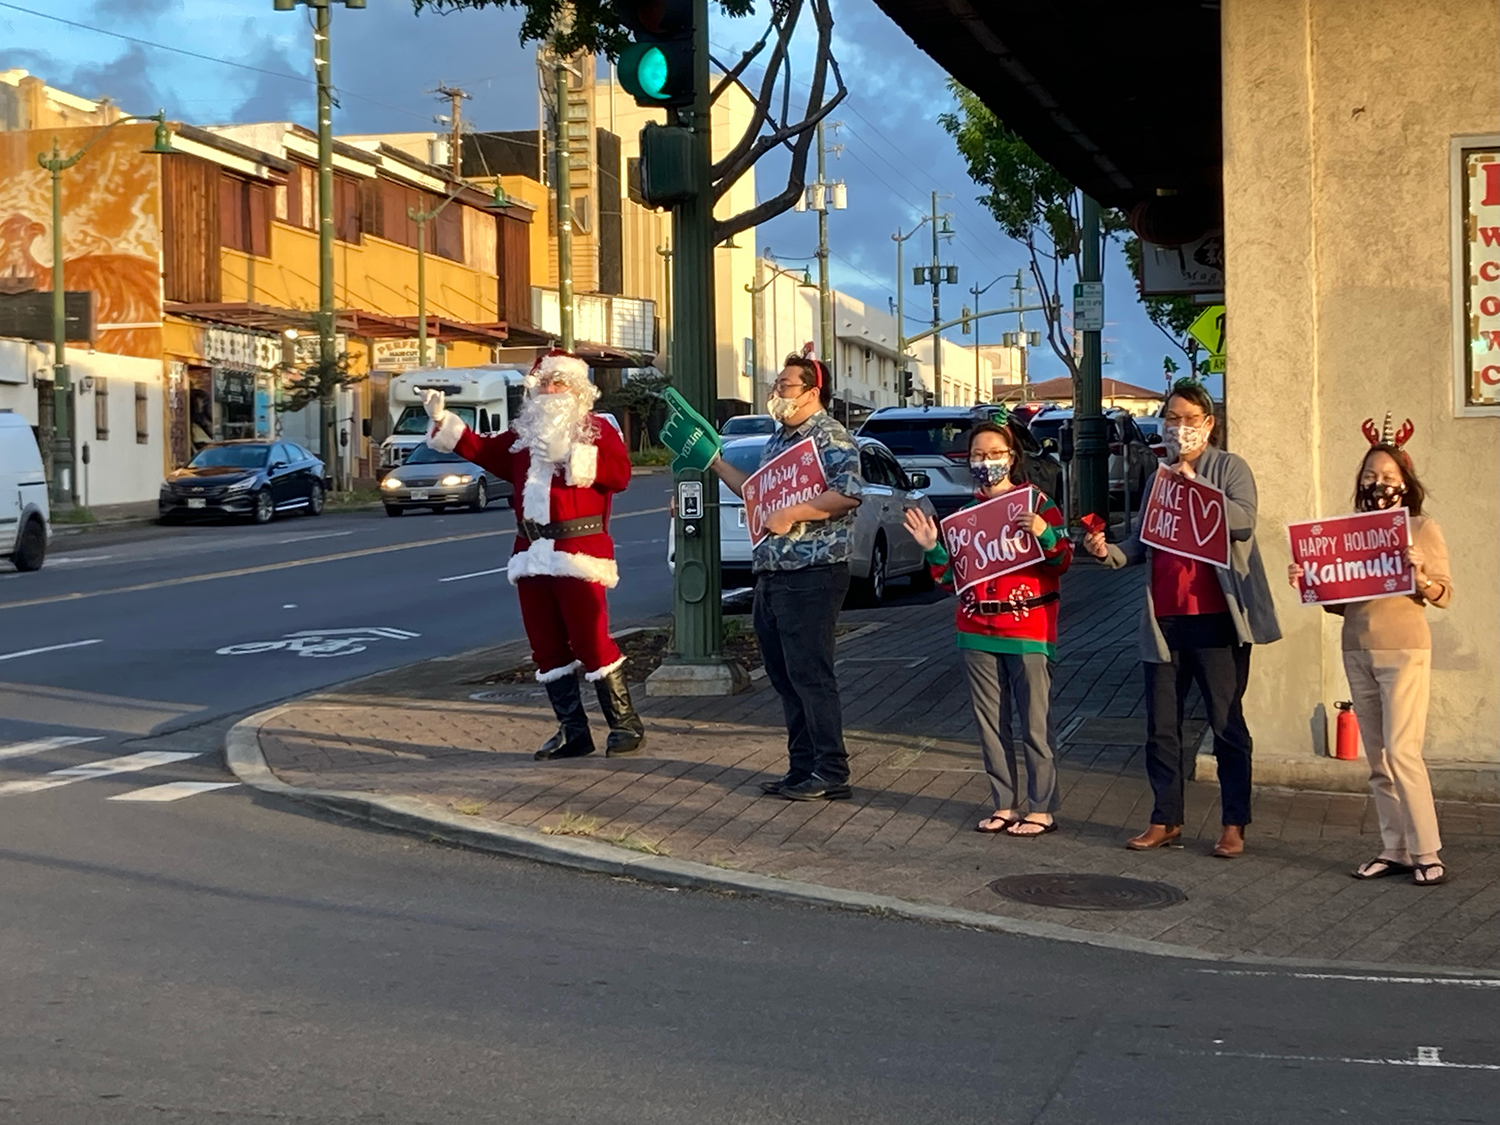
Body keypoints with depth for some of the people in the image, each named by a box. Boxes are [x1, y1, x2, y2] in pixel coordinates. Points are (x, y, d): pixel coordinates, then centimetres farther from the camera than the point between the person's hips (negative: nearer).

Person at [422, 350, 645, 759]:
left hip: (578, 551, -7)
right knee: (548, 646, 7)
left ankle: (626, 725, 0)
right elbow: (482, 451, 21)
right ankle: (573, 731, 15)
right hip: (532, 553, 7)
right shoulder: (523, 434, 18)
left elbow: (620, 473, -13)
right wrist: (441, 421, 13)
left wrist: (574, 456, -19)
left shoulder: (596, 429, 1)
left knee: (591, 640, -9)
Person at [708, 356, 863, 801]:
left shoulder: (830, 437, -9)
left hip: (812, 575, -9)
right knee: (784, 676, 11)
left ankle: (832, 774, -2)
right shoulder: (779, 439, 19)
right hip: (771, 575, 10)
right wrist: (716, 463, 24)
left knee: (810, 675, -8)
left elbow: (848, 494, -23)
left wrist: (791, 514, -22)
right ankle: (802, 768, 18)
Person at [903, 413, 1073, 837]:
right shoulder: (966, 511, 11)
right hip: (978, 631, 5)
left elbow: (1062, 562, -6)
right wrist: (933, 548, -2)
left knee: (1035, 724, -2)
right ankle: (1004, 806, 17)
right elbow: (950, 574, 15)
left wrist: (1045, 533, -23)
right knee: (990, 724, 9)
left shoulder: (1036, 503, -3)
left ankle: (1042, 809, 4)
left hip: (1028, 630, -5)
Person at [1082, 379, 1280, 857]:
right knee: (1161, 726, 8)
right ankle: (1166, 821, 17)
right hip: (1164, 617, 6)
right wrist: (1110, 552, 0)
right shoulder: (1160, 475, 16)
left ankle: (1235, 825, 9)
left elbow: (1243, 522, -17)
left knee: (1227, 723, 1)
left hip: (1215, 617, -6)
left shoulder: (1228, 468, -1)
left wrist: (1195, 484, -23)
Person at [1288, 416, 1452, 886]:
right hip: (1357, 650, 5)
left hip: (1403, 650, -5)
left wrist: (1420, 577, -25)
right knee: (1377, 759, 7)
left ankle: (1427, 854, -5)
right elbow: (1339, 600, 12)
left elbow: (1444, 596, -5)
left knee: (1401, 751, -11)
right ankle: (1394, 850, 14)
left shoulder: (1423, 529, -2)